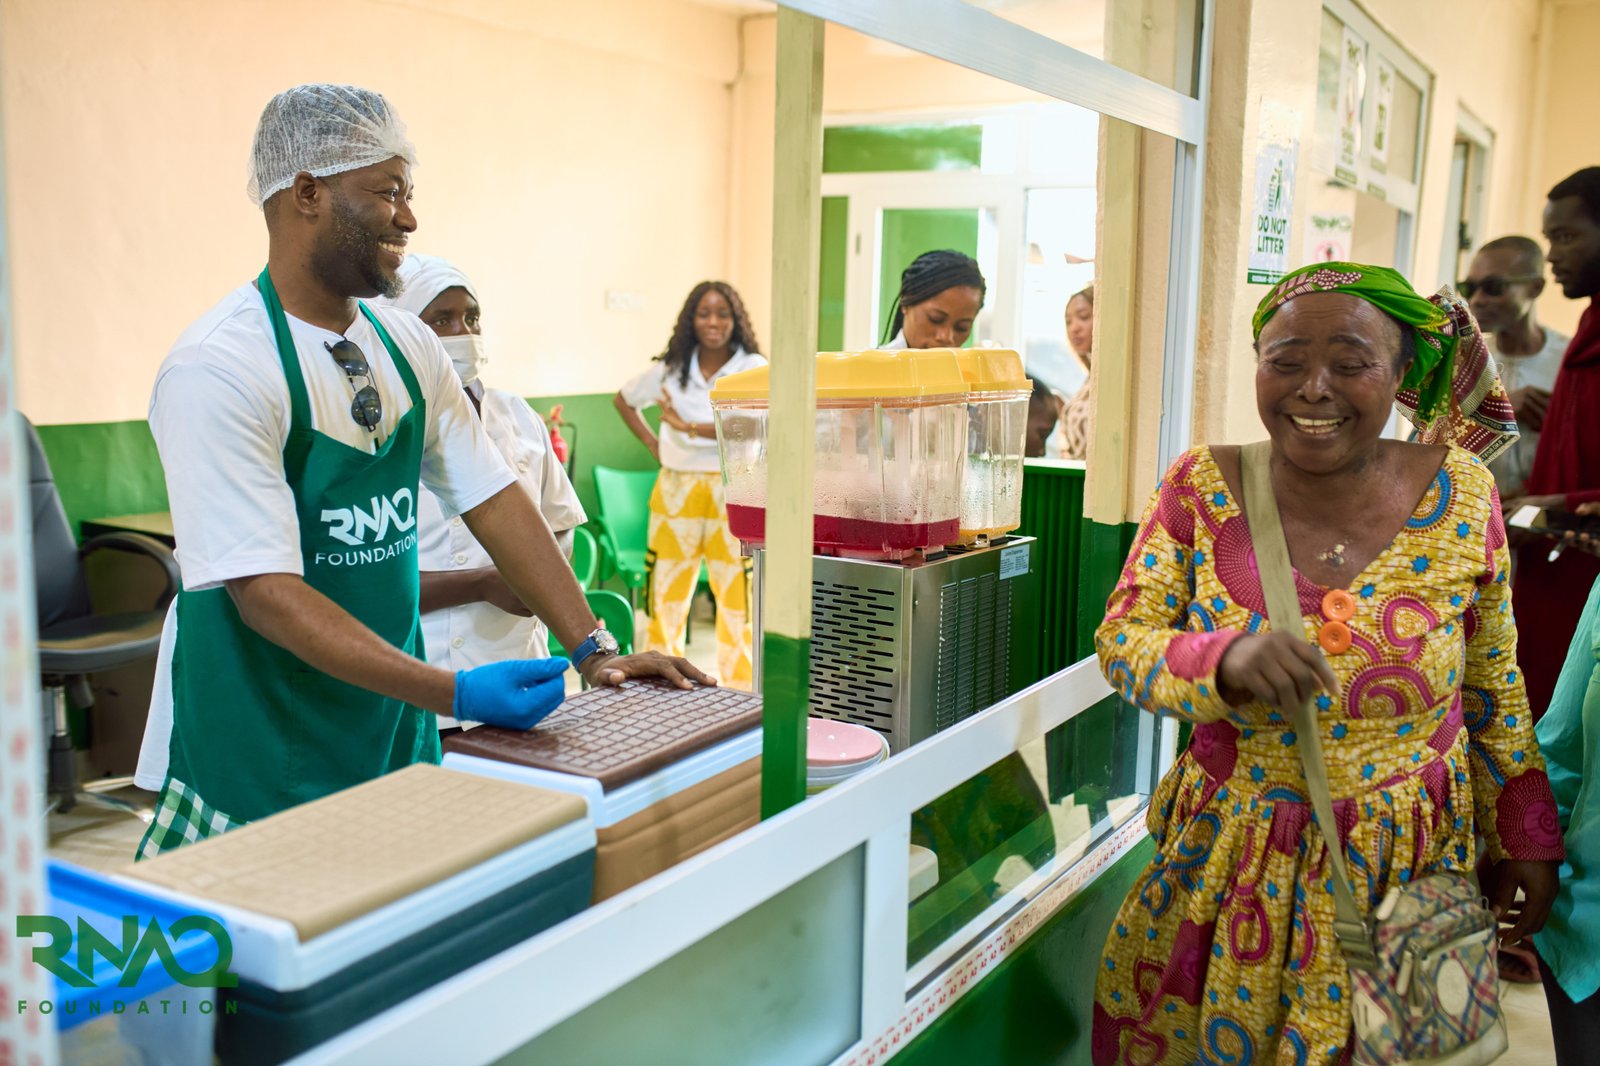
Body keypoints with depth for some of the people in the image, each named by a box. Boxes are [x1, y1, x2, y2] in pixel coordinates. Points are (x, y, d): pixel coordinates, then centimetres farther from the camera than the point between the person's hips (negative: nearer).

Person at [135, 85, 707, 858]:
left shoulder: (409, 345, 2)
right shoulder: (217, 370, -20)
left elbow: (493, 499, 5)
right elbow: (265, 591, -24)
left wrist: (593, 649, -3)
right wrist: (458, 695, -29)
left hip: (392, 734, 6)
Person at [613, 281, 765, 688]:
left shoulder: (752, 367, -3)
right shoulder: (671, 368, 8)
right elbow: (623, 400, 24)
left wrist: (689, 427, -18)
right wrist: (652, 443, 12)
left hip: (732, 492, -3)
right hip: (676, 490, 3)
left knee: (737, 595, -3)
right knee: (667, 591, 6)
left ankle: (740, 691, 6)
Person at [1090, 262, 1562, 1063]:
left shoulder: (1460, 494, -7)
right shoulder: (1203, 487, -9)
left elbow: (1494, 690, 4)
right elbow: (1121, 643, -11)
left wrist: (1525, 840, 6)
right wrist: (1226, 660, -31)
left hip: (1408, 868, 0)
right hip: (1231, 862, 0)